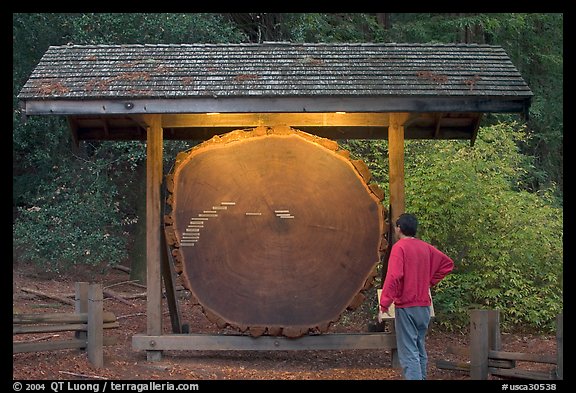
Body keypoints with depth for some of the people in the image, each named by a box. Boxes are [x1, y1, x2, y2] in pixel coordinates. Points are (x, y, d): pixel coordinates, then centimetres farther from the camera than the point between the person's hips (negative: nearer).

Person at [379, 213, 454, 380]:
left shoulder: (399, 247, -12)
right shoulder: (426, 247, 8)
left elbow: (393, 277, -23)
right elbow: (447, 263, 17)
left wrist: (384, 305, -20)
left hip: (406, 307, -7)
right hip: (424, 306, 7)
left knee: (408, 353, -8)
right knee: (420, 350, 17)